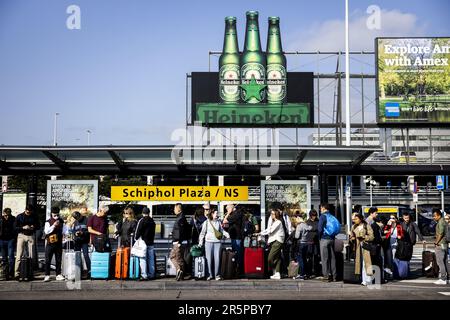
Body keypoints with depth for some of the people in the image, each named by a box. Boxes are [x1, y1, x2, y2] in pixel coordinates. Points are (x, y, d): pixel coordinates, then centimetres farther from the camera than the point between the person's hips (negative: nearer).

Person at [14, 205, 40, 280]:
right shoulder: (19, 217, 3)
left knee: (31, 255, 2)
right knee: (19, 255, -8)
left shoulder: (34, 217, 8)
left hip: (31, 236, 2)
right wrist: (23, 227, -15)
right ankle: (16, 273, -8)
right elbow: (15, 227, 1)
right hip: (21, 235, -2)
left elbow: (38, 226, 15)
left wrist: (34, 227, -7)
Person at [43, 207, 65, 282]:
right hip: (50, 243, -3)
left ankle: (58, 274, 14)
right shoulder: (48, 222, -2)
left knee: (58, 260, 7)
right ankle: (47, 275, 3)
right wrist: (54, 226, -21)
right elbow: (46, 231, -14)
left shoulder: (61, 221, 9)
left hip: (59, 243, 3)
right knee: (48, 260, -2)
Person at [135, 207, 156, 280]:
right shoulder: (152, 221, 11)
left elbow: (138, 231, -10)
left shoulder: (142, 220, -9)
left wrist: (136, 238, 1)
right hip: (151, 243, 6)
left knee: (143, 259, -6)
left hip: (143, 242, -6)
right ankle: (151, 274, 15)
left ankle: (144, 275, -11)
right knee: (151, 259, 11)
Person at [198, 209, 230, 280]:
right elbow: (203, 232, 6)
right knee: (209, 259, 0)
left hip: (218, 242, 1)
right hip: (209, 242, -1)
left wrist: (226, 234, 1)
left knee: (217, 258, -2)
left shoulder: (219, 222, 9)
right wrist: (200, 241, 1)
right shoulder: (207, 222, 3)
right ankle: (210, 274, 11)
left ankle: (217, 274, 6)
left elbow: (222, 230, 19)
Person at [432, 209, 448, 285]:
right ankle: (446, 278, 13)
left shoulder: (440, 222, -13)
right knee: (445, 262, 10)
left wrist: (436, 242, -11)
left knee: (440, 262, -9)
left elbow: (440, 234, -20)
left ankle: (442, 279, -9)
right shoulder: (444, 222, 18)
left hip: (440, 245, -10)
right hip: (445, 244, 10)